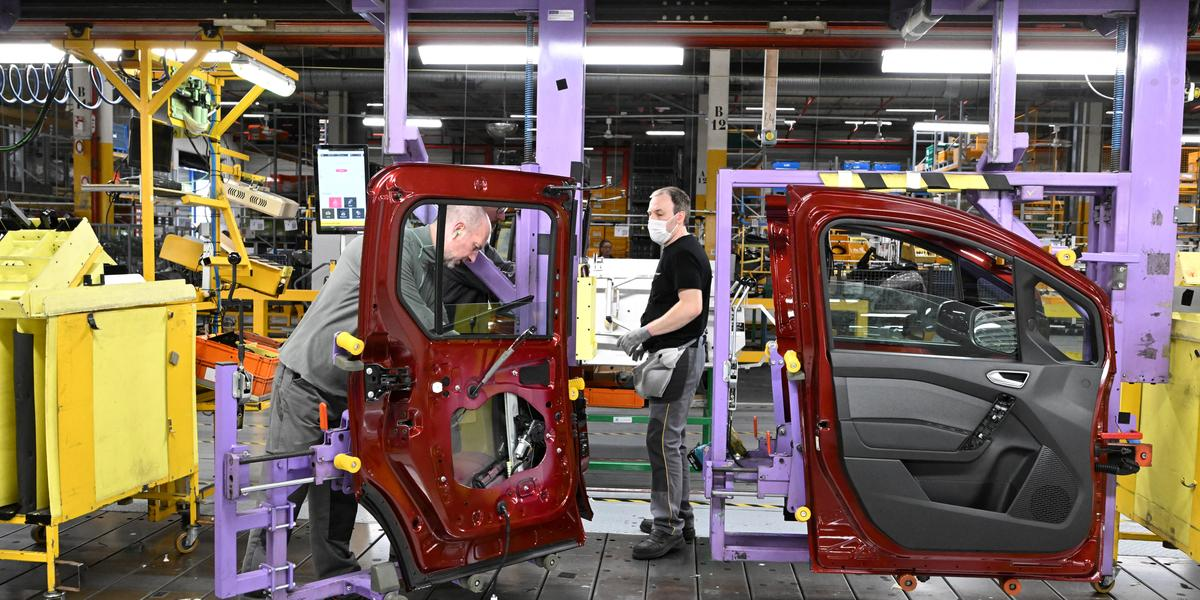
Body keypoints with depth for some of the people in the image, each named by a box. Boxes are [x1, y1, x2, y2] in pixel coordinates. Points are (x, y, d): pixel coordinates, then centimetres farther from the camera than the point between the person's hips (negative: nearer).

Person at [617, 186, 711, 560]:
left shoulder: (685, 253, -15)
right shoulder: (674, 251, 18)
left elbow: (691, 306, -27)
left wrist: (644, 332, -26)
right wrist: (648, 340, 21)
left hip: (679, 357, -11)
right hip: (673, 355, 11)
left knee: (662, 440, -10)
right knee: (671, 439, 15)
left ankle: (668, 527, -5)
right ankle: (679, 516, 23)